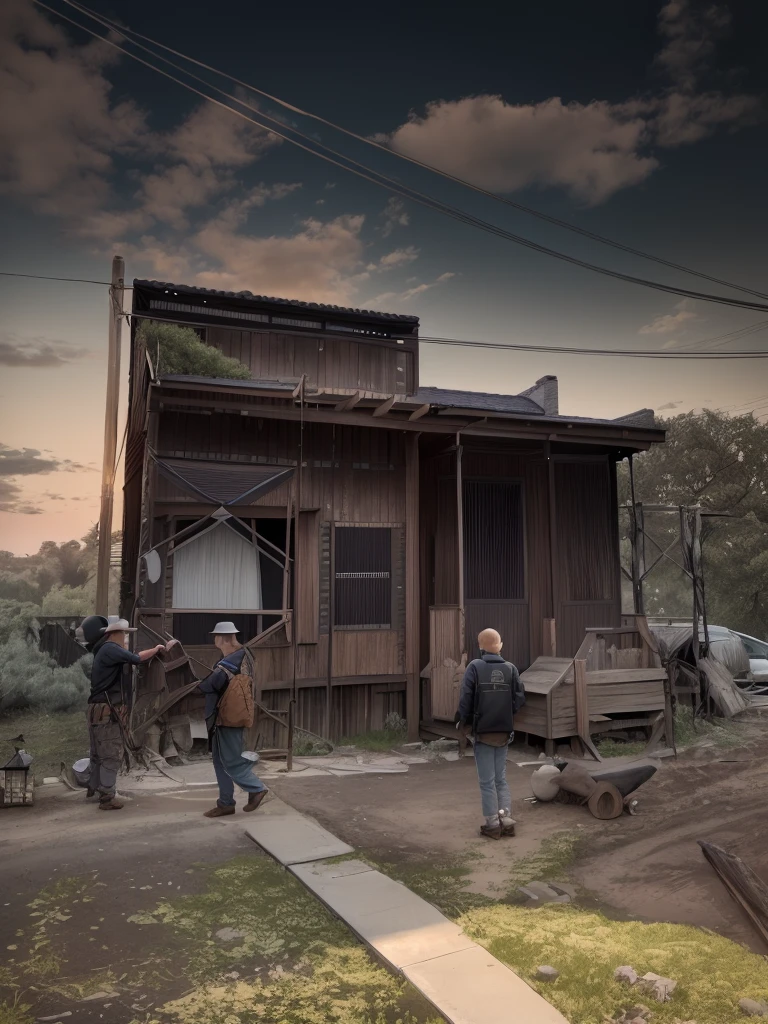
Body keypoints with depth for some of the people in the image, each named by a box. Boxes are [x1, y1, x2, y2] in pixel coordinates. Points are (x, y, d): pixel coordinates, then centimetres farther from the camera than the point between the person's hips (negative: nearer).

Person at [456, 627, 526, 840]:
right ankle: (507, 820, 14)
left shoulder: (474, 667, -10)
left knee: (487, 780, 6)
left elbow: (466, 698, -13)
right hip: (504, 731, 3)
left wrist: (463, 722, 3)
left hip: (483, 731, -3)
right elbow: (520, 698, -4)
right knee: (501, 778, 16)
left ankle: (493, 824, 9)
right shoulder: (510, 668, -1)